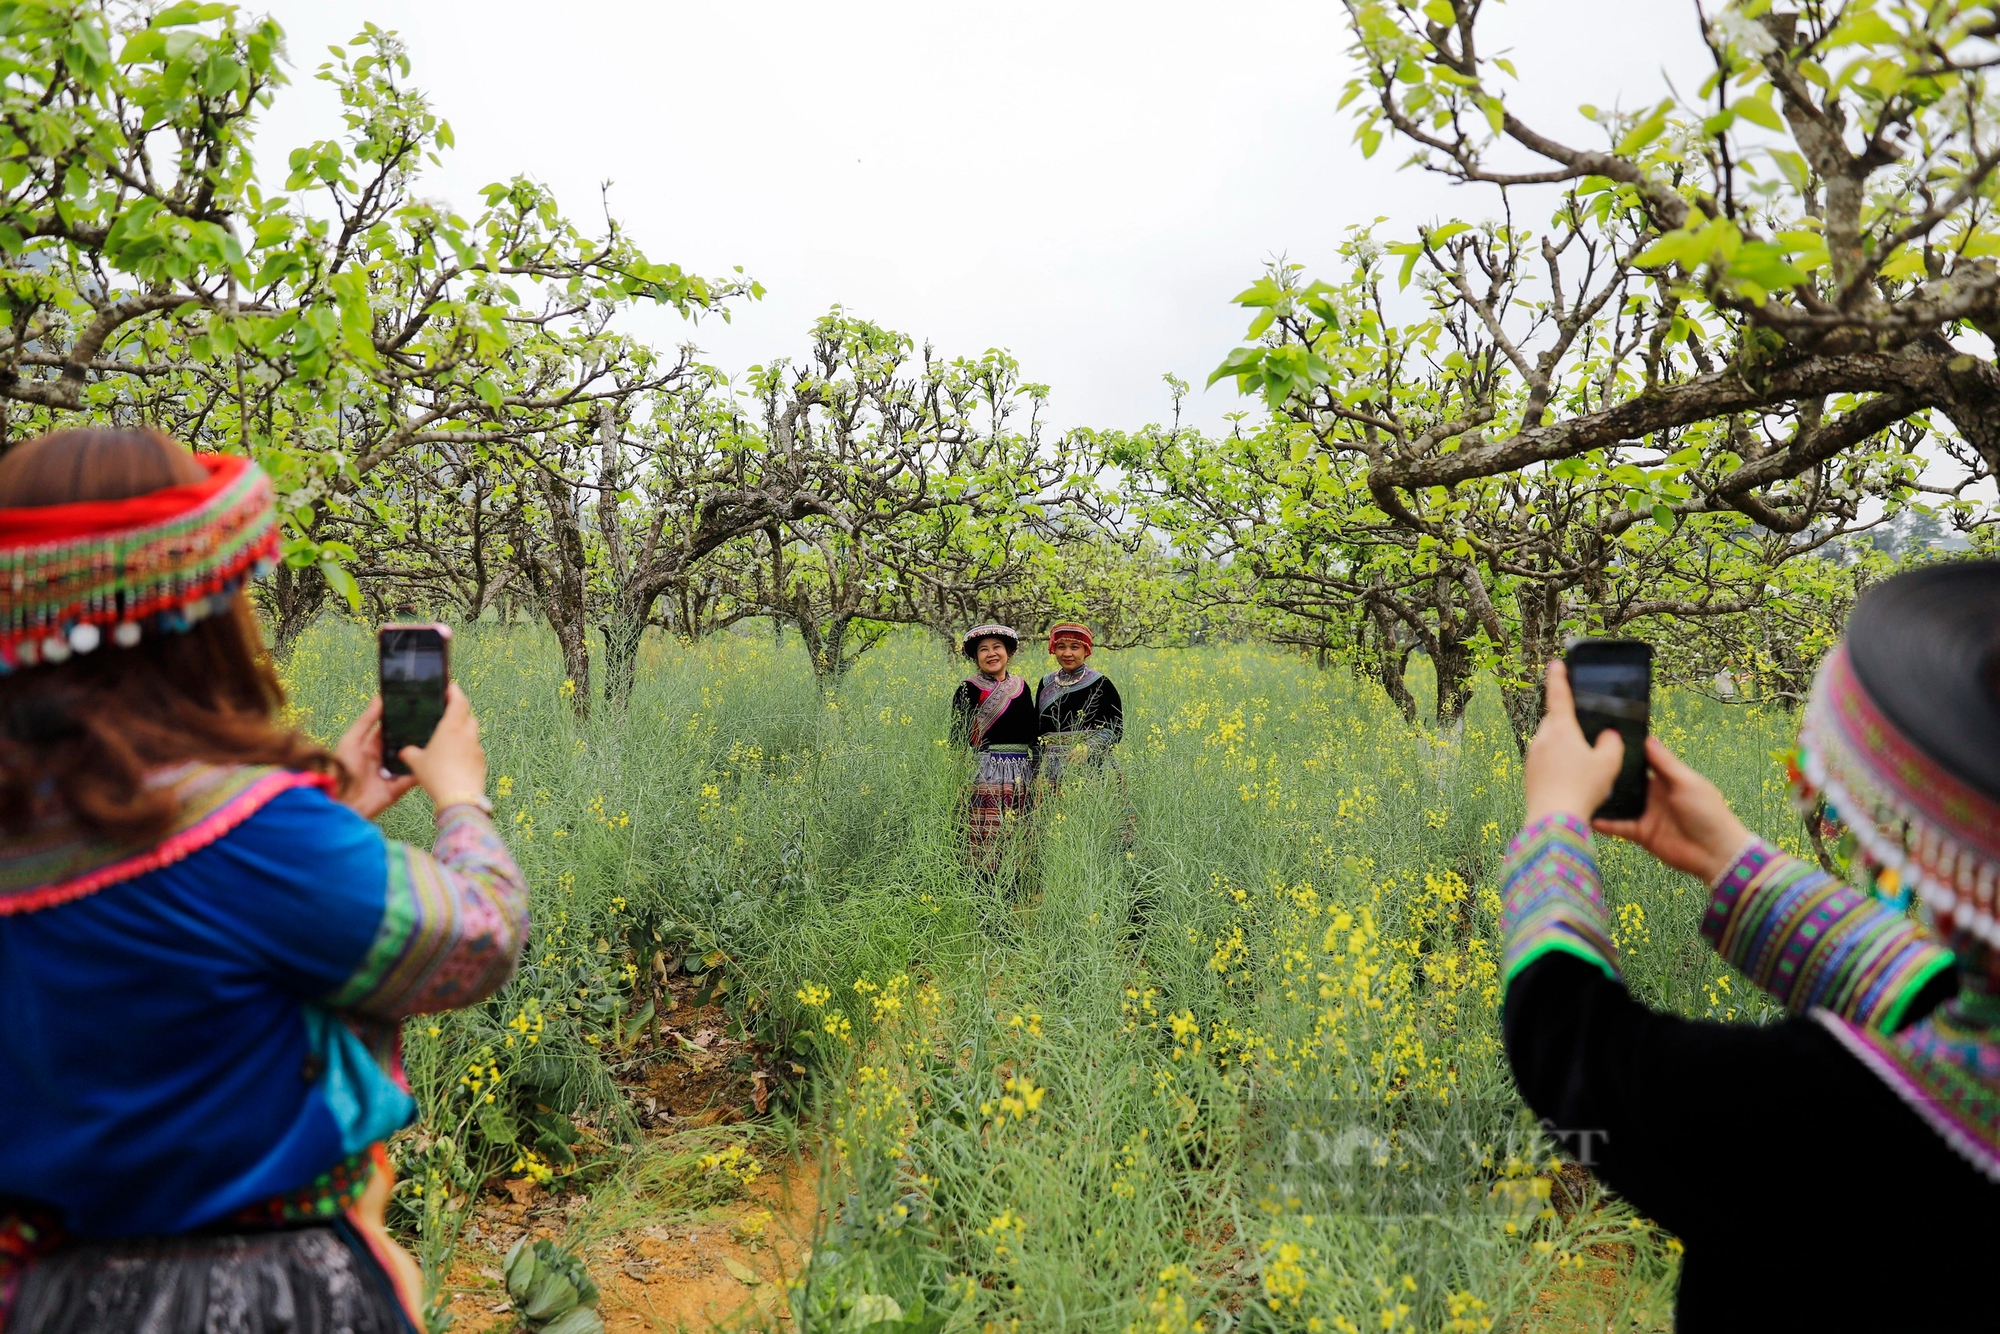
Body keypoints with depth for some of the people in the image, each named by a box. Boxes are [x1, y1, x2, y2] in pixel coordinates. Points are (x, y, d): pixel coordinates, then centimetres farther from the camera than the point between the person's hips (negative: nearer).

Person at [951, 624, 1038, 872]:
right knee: (987, 842, -7)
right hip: (986, 774, -5)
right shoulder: (968, 690, -1)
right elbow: (958, 738, -3)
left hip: (1022, 774, 5)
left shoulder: (1022, 687, 14)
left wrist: (1037, 773, 13)